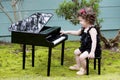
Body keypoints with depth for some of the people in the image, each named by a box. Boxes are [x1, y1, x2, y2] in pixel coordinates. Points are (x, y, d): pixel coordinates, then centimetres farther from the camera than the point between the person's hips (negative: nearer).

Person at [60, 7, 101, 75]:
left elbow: (94, 41, -35)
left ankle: (84, 70, -3)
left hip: (94, 49, -11)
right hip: (85, 47, 11)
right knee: (76, 52, 23)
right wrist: (67, 32, 21)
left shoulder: (92, 29, -27)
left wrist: (92, 52, -43)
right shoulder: (84, 28, 4)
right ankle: (78, 66, 34)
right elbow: (77, 33, 23)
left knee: (82, 57, -26)